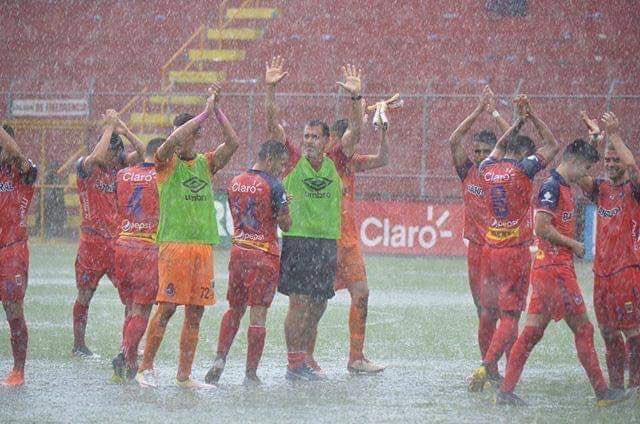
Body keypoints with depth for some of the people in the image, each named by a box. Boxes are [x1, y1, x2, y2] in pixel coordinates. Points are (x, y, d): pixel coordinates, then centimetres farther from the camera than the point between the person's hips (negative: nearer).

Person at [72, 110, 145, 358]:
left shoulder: (118, 166, 9)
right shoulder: (86, 167, -6)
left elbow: (141, 152, -1)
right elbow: (97, 157, -27)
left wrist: (124, 130, -12)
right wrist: (109, 127, -20)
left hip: (117, 242, 5)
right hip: (93, 241, -5)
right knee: (85, 295, 4)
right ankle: (78, 345, 13)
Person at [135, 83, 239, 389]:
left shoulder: (206, 163, 15)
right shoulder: (167, 163, 1)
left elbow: (233, 143, 3)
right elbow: (173, 140, -19)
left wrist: (218, 110, -4)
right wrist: (206, 112, -17)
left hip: (203, 245, 5)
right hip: (174, 244, -5)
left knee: (195, 312, 4)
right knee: (167, 307, -9)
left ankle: (184, 375, 10)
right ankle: (145, 368, 0)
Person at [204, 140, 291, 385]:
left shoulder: (234, 183, 7)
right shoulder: (273, 186, -12)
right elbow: (286, 225, -9)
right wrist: (285, 206, 11)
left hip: (238, 251, 6)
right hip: (265, 255, -6)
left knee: (234, 309, 18)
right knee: (258, 315, -2)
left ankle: (220, 359, 4)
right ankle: (251, 374, -1)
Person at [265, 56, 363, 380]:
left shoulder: (334, 162, 8)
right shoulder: (293, 160, 1)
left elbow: (355, 130, 2)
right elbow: (272, 125, -5)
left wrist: (355, 97, -10)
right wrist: (270, 89, -15)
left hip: (328, 241, 4)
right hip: (297, 240, -4)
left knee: (318, 305, 7)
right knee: (299, 302, -7)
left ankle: (302, 359, 17)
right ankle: (294, 365, -5)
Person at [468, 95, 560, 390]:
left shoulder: (487, 169, 6)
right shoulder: (522, 170, -9)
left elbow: (499, 147, 29)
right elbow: (552, 146, 3)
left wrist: (519, 121, 30)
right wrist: (532, 117, 9)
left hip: (489, 250, 6)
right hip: (515, 252, -6)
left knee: (488, 311, 12)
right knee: (511, 316, -5)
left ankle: (490, 370, 17)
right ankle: (487, 366, -19)